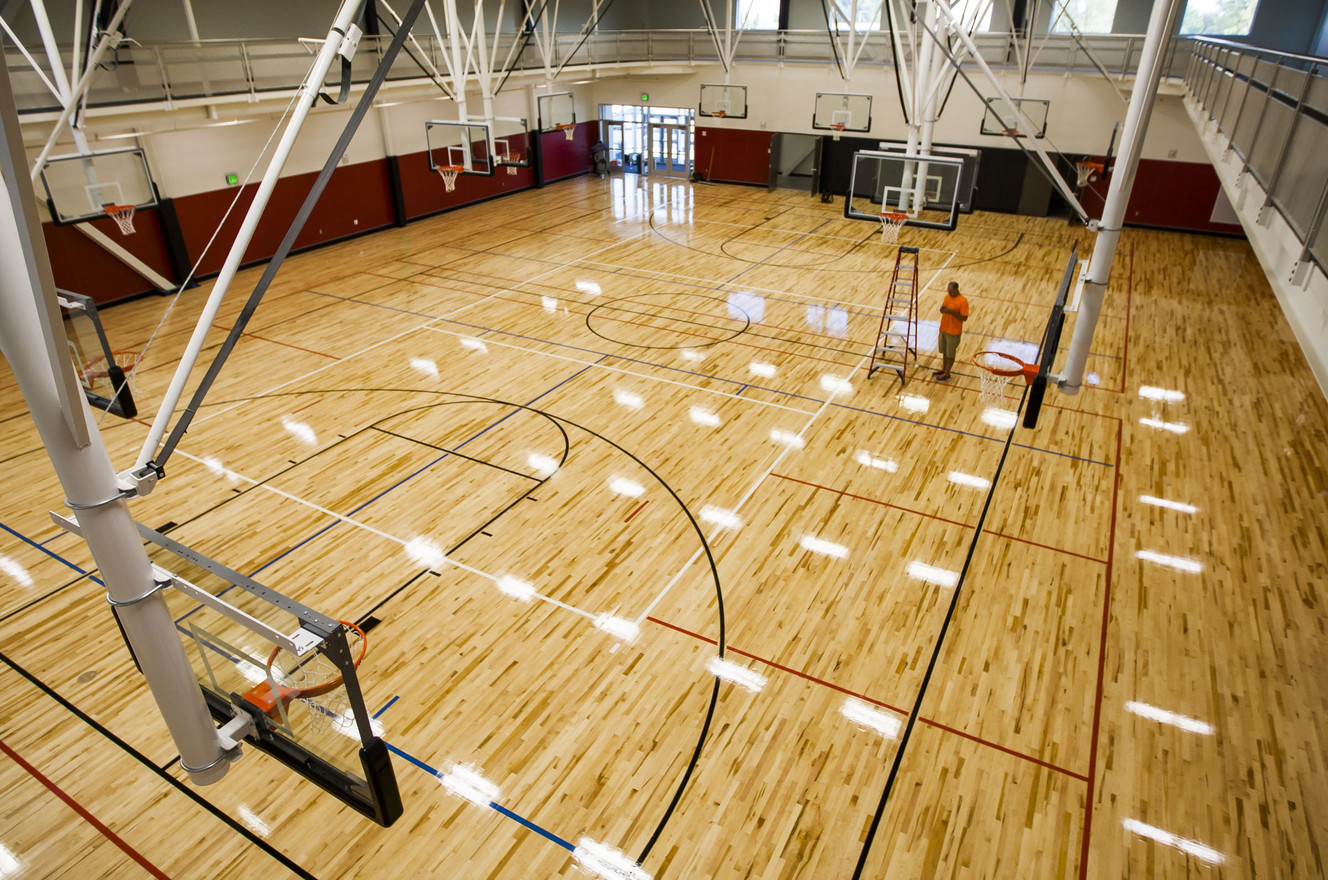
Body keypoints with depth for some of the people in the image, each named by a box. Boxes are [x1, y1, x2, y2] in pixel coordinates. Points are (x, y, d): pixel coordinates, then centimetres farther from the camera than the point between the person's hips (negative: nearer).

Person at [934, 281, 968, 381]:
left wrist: (952, 312, -27)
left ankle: (947, 374, 15)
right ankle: (943, 370, 34)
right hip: (943, 329, 7)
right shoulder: (948, 296, 4)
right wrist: (942, 309, -7)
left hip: (953, 332, -7)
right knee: (944, 351, 19)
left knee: (950, 354, 5)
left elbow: (964, 318, -18)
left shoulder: (962, 301, -18)